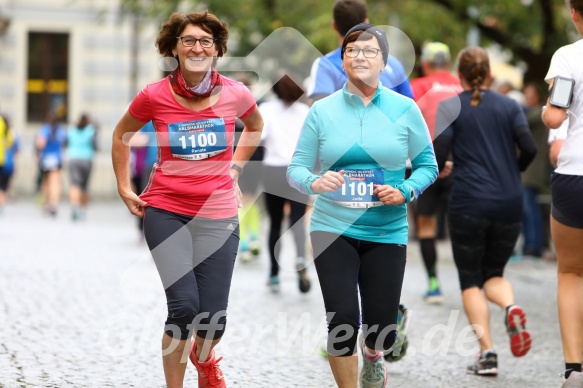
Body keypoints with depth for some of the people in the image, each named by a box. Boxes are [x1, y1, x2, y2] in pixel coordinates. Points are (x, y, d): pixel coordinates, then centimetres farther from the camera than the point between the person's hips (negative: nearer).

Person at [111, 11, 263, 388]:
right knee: (184, 307, -17)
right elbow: (121, 135, 11)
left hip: (217, 216, 1)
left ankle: (205, 357, 38)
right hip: (166, 212, -1)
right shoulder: (155, 96, -8)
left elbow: (256, 126, 20)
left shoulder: (236, 94, -4)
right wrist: (125, 189, 10)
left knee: (213, 320, 1)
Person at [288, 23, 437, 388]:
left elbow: (428, 165, 6)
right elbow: (296, 168, 3)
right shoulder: (322, 110, 1)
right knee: (342, 319, -12)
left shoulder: (404, 109, 0)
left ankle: (373, 356, 42)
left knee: (382, 328, 3)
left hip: (387, 232, 0)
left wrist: (405, 191, -14)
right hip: (333, 229, 0)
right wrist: (314, 182, -20)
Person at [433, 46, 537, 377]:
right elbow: (529, 148, -2)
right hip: (509, 206, 3)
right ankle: (512, 307, -18)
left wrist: (437, 169, 14)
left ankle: (487, 353, -7)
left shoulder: (450, 107, -1)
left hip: (468, 204, -3)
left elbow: (438, 157, -9)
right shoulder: (509, 105, 7)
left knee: (470, 280, 7)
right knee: (494, 273, 17)